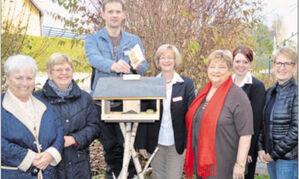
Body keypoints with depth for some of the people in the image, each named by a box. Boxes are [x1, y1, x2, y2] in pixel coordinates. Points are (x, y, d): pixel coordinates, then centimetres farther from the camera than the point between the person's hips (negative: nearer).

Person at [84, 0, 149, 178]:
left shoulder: (134, 40, 12)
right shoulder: (93, 40, 5)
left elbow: (144, 66, 1)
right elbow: (94, 58, -16)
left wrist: (138, 66, -25)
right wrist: (113, 65, -39)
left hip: (127, 101, 0)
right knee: (110, 147, 10)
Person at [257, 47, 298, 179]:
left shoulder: (295, 93, -11)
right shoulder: (270, 92, 9)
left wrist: (274, 153, -13)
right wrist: (260, 148, -1)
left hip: (289, 158, -6)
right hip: (270, 156, 6)